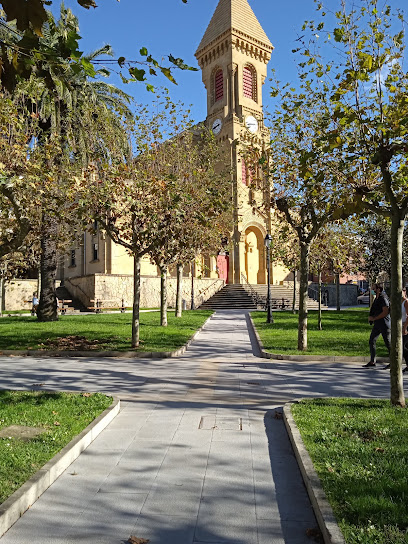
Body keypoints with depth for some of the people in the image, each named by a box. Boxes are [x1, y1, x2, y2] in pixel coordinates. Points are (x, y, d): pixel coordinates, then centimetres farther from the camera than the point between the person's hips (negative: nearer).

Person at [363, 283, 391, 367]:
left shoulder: (383, 299, -15)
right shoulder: (376, 299, 14)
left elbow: (385, 312, -22)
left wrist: (374, 318, -17)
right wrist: (370, 317, 9)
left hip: (384, 324, -9)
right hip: (377, 324, 9)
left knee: (388, 343, 0)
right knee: (371, 341, 6)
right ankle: (372, 361, 11)